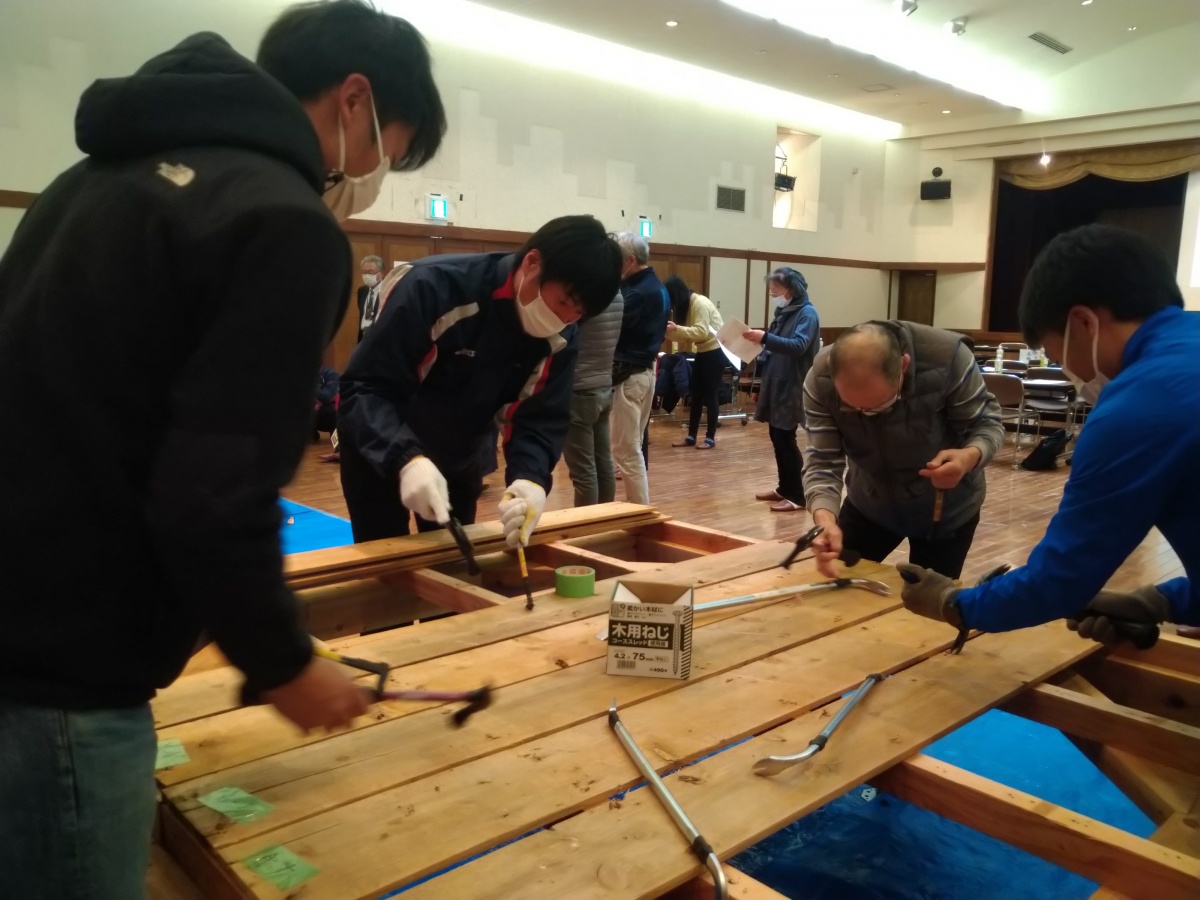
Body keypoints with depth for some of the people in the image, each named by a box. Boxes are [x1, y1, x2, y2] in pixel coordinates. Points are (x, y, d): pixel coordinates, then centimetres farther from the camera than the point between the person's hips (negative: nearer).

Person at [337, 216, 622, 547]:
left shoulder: (560, 339, -15)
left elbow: (541, 419, -16)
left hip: (460, 460, 5)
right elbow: (363, 388, -31)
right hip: (380, 455, -4)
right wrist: (406, 458, -48)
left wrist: (531, 478, -38)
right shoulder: (434, 287, -32)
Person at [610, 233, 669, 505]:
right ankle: (640, 508, 23)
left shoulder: (639, 292, -19)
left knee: (626, 451, -4)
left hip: (628, 375, -10)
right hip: (645, 370, 10)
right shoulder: (657, 287, 13)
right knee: (634, 447, 16)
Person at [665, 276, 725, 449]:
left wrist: (676, 328, -36)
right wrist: (667, 330, -13)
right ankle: (691, 436, 12)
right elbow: (685, 335, 2)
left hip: (716, 351, -9)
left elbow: (702, 332, -29)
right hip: (702, 352, 9)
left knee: (710, 395, -4)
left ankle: (710, 438, 4)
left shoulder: (700, 303, -19)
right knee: (696, 394, 7)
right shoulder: (685, 305, 8)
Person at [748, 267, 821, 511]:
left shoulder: (807, 313, -11)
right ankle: (784, 488, 23)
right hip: (775, 385, 8)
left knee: (786, 439, -7)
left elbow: (798, 346, -25)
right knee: (777, 437, 11)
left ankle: (797, 495, 0)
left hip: (791, 388, -8)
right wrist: (759, 345, 2)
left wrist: (765, 338, -34)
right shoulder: (784, 312, 15)